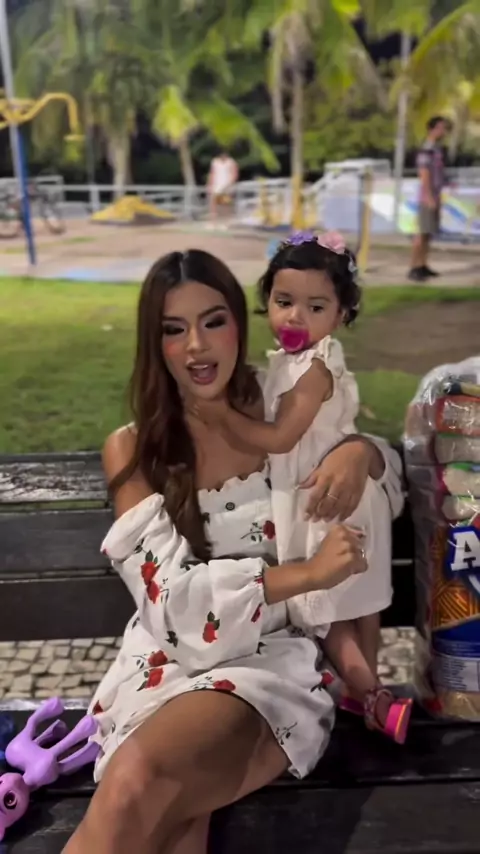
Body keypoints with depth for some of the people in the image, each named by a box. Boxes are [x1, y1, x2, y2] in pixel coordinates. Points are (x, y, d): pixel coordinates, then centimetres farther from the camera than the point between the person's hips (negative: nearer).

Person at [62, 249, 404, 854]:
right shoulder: (132, 449, 1)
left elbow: (392, 492, 14)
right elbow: (171, 594, -8)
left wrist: (361, 452, -11)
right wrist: (305, 573, -19)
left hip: (273, 658, 0)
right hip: (167, 661, 1)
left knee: (136, 786, -29)